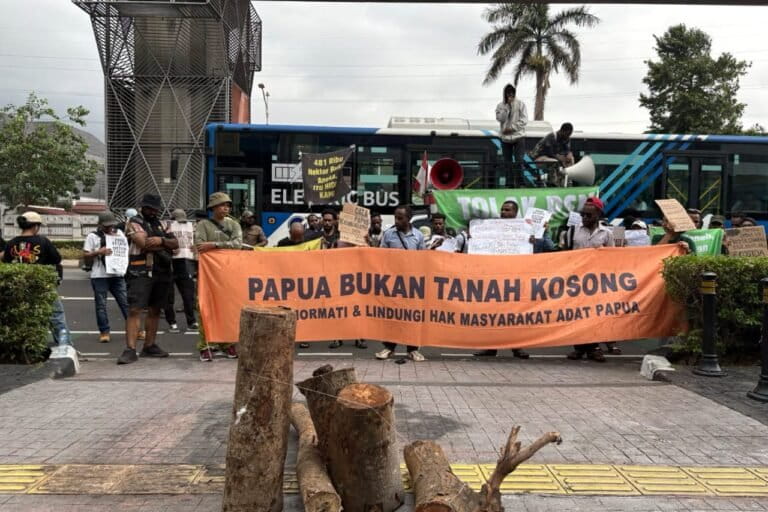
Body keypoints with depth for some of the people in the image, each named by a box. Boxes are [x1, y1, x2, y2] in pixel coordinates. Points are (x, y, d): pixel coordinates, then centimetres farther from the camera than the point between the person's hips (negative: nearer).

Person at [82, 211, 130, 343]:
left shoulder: (119, 234, 12)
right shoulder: (93, 236, 1)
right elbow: (85, 256, -2)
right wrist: (98, 252, -16)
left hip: (118, 275, 3)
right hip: (99, 276, -2)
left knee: (126, 302, 3)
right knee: (101, 305, 3)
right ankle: (104, 331, 11)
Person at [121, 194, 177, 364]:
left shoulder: (161, 224, 19)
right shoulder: (134, 222, 0)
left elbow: (175, 243, 7)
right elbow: (144, 244, -16)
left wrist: (161, 240, -14)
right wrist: (165, 246, -2)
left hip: (163, 273, 7)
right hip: (141, 272, -6)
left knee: (155, 310, 10)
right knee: (134, 310, -12)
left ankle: (149, 346, 19)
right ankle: (130, 350, -14)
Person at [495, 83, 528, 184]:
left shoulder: (520, 104, 2)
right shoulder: (500, 106, 6)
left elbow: (524, 120, -5)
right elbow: (500, 118, -9)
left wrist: (512, 128, -12)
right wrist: (507, 106, -14)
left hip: (518, 136, -2)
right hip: (505, 138, 2)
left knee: (520, 160, -12)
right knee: (507, 162, 5)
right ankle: (510, 182, 12)